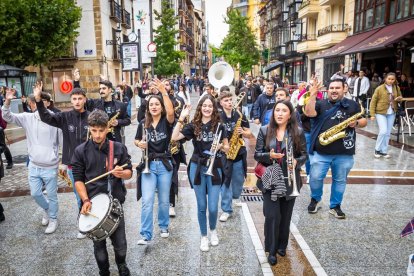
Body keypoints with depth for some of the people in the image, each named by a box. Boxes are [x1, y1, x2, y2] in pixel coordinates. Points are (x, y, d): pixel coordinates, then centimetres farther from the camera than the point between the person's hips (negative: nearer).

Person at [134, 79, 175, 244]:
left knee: (164, 200, 11)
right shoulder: (143, 124, 3)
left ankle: (163, 226, 33)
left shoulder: (167, 122, -5)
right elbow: (136, 140, 15)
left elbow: (171, 112, -27)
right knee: (147, 200, -7)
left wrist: (164, 92, -32)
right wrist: (139, 143, -9)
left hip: (164, 164, -1)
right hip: (148, 165, 1)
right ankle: (145, 235, 0)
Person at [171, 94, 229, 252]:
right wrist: (181, 118, -15)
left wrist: (220, 146, -17)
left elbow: (227, 148, 4)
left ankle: (213, 230, 31)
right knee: (201, 206, 9)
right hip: (197, 168, 1)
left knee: (213, 207, -1)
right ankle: (203, 236, 29)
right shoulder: (194, 126, 1)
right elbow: (174, 137, -11)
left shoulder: (219, 125, 0)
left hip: (214, 168, -1)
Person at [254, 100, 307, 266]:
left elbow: (304, 155, 2)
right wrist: (269, 155, -21)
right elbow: (257, 154, -1)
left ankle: (282, 246, 36)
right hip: (270, 180, -1)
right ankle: (272, 250, 16)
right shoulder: (264, 131, -2)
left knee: (285, 216, 14)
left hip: (290, 181, 1)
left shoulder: (298, 132, -3)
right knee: (272, 216, -2)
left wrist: (296, 162, -20)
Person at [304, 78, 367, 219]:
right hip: (321, 151, -2)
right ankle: (315, 199, 28)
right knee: (315, 177, 1)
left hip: (344, 153, 2)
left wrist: (356, 123, -8)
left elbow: (364, 121, 13)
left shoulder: (352, 105, 8)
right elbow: (309, 113, -16)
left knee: (340, 180, 12)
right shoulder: (321, 104, 2)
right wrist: (313, 95, -21)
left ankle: (335, 206, 29)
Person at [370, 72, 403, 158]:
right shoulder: (379, 88, -9)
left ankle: (384, 151, 19)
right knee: (383, 131, -15)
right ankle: (377, 150, 4)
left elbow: (400, 97, 21)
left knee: (388, 133, 8)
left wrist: (399, 98, -5)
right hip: (381, 113, -5)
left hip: (392, 114, 5)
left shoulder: (397, 88, 6)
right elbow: (373, 102, -7)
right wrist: (372, 114, -13)